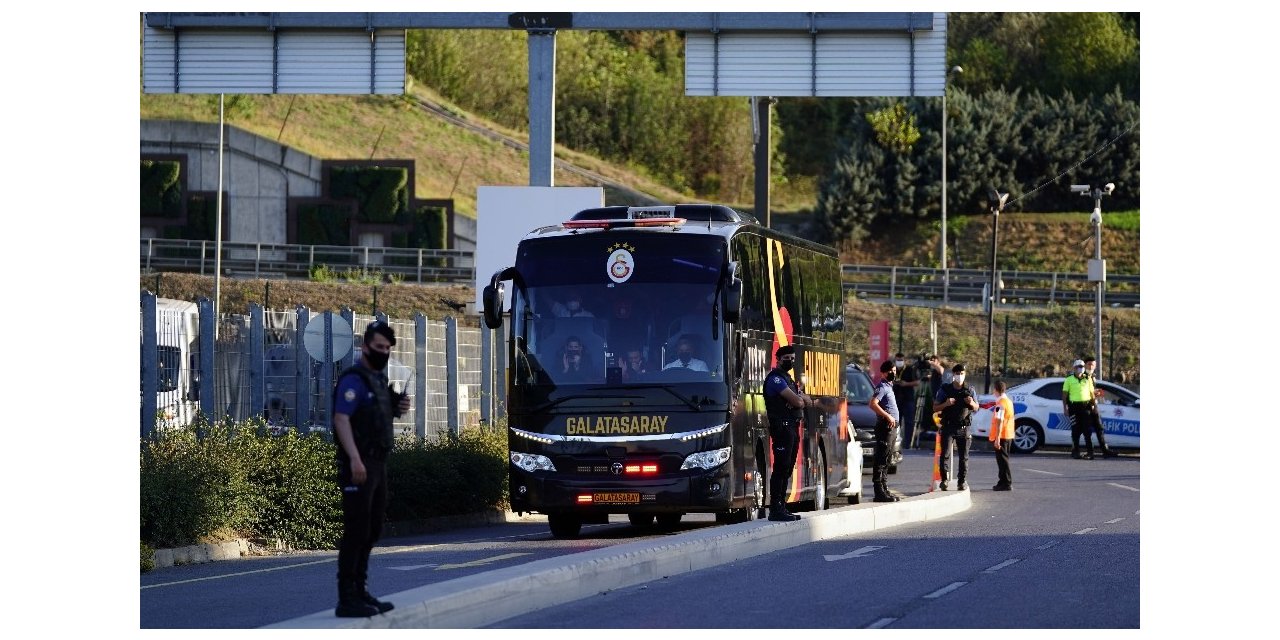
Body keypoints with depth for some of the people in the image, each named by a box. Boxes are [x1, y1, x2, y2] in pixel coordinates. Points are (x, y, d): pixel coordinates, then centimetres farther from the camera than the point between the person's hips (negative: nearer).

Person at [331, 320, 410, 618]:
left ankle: (360, 592, 21)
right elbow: (341, 419, -22)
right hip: (359, 466, -10)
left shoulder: (380, 379, 17)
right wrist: (355, 459, -31)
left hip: (378, 465, 10)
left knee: (371, 531, 13)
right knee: (356, 532, -9)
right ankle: (347, 599, -8)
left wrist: (399, 409, 7)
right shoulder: (353, 379, -12)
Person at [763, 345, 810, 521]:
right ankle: (776, 510, -13)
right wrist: (800, 400, 4)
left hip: (792, 427, 10)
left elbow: (807, 401, 15)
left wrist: (799, 399, -7)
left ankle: (781, 508, 16)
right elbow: (797, 401, -19)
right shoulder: (776, 378, -9)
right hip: (782, 426, -10)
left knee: (787, 469, 12)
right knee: (781, 468, -12)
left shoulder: (786, 378, 22)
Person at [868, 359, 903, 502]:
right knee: (881, 459, -11)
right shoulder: (882, 387, -11)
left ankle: (884, 489, 21)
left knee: (886, 460, 14)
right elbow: (873, 404, -24)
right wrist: (887, 416, -27)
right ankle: (879, 492, -14)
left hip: (891, 427, 10)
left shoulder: (889, 386, 19)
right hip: (885, 426, -10)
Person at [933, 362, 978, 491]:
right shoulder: (945, 390, 3)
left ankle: (961, 482, 9)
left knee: (964, 456, 3)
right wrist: (946, 404, -16)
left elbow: (976, 408, 16)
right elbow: (935, 408, 4)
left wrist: (972, 404, -7)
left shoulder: (969, 390, 9)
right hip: (948, 427, -2)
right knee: (945, 454, -12)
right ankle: (944, 480, -11)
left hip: (963, 428, 2)